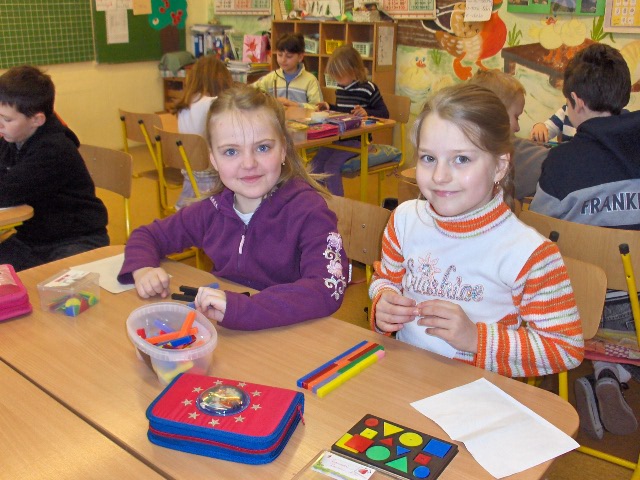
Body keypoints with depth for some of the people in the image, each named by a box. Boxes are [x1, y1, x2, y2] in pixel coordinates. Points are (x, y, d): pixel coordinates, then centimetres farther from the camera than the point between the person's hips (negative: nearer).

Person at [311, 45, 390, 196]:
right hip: (338, 138, 7)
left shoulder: (368, 88, -9)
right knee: (315, 164, -7)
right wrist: (329, 107, 11)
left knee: (331, 165, -23)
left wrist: (367, 112, -25)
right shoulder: (340, 88, 11)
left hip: (357, 140, -7)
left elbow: (384, 113, -8)